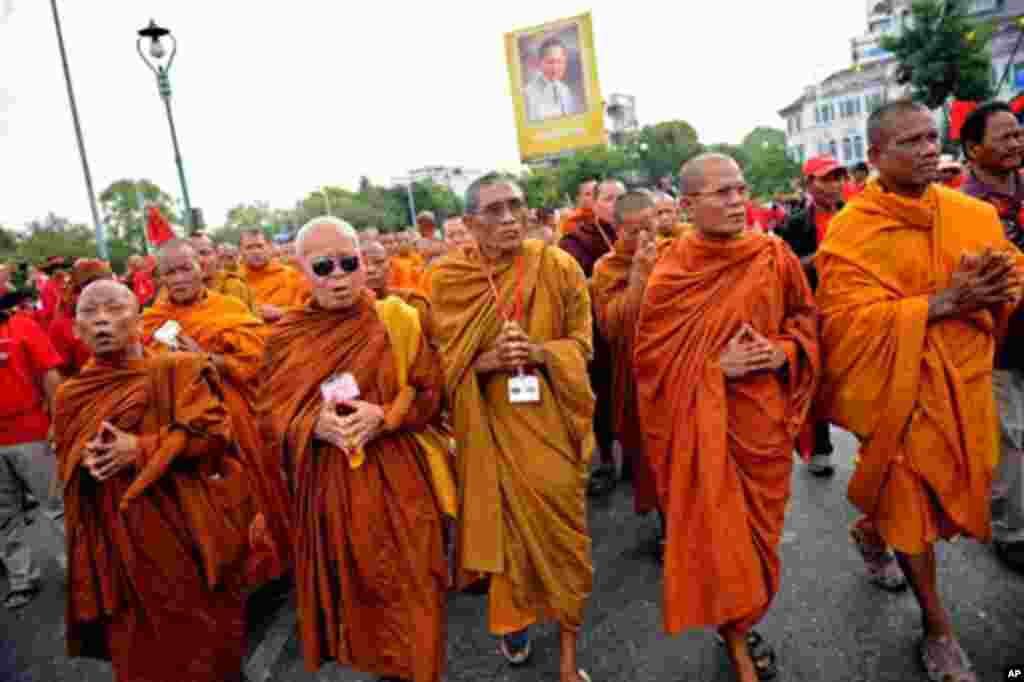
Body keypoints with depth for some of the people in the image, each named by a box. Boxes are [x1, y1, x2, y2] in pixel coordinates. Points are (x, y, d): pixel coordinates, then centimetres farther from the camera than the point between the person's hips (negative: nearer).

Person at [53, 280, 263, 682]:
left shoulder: (176, 370, -2)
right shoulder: (70, 395, 10)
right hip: (118, 544, 4)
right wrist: (87, 465, -9)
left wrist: (139, 449, -16)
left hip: (185, 529, -3)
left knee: (202, 645, 9)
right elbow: (66, 473, 14)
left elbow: (212, 430, -12)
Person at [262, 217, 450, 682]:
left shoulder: (397, 321, -4)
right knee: (350, 587, 14)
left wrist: (384, 417, -19)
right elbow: (273, 418, 1)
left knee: (404, 586, 8)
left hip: (395, 478, -1)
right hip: (326, 484, 2)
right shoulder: (286, 339, 0)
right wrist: (315, 426, -19)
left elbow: (430, 393, -2)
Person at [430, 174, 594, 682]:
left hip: (551, 421, 0)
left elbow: (582, 342, 0)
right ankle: (513, 617, 43)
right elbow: (445, 360, 0)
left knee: (560, 529, 7)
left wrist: (540, 351, -21)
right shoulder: (448, 278, -4)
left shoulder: (559, 266, -6)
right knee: (507, 527, 15)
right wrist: (489, 360, -20)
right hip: (492, 424, 1)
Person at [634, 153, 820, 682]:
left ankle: (743, 621, 41)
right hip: (703, 422, -3)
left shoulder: (775, 257, -2)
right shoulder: (669, 277, -10)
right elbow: (649, 358, -8)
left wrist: (782, 352, -10)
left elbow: (805, 317, 10)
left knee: (759, 525, 16)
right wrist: (714, 365, -19)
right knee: (717, 530, 3)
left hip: (764, 414, 4)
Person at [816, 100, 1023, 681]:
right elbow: (850, 319, -20)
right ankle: (938, 627, 29)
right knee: (912, 509, 7)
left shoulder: (974, 214, 4)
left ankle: (872, 531, 49)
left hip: (963, 384, 5)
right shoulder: (851, 231, -13)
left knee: (950, 495, 17)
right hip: (898, 389, -5)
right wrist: (943, 301, -24)